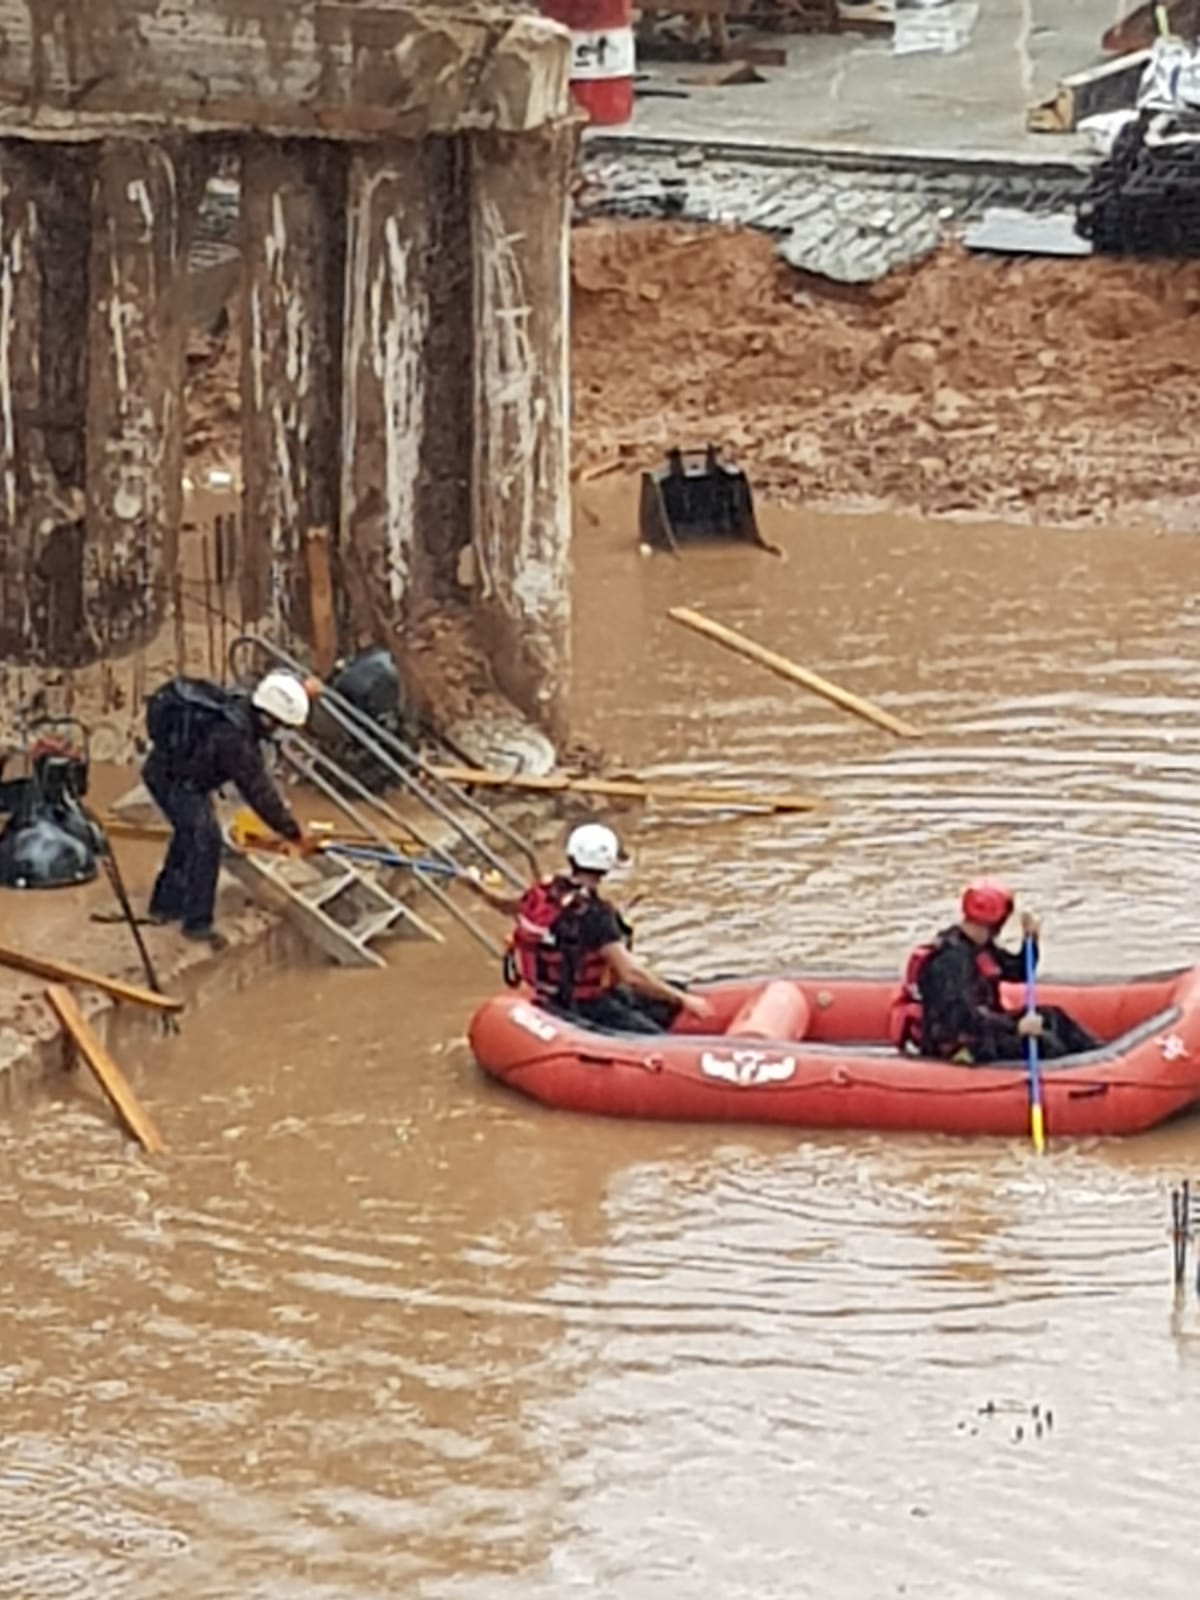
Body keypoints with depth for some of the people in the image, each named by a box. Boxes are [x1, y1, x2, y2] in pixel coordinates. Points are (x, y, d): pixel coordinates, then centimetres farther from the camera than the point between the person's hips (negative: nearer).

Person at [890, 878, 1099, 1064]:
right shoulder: (951, 958, -24)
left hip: (980, 1031, 10)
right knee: (1037, 1041, -23)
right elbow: (960, 1015, -34)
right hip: (955, 1047, -10)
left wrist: (1031, 939, -2)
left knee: (1051, 1017, 6)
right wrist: (1017, 1027, -35)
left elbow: (1019, 972, 17)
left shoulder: (980, 946, 7)